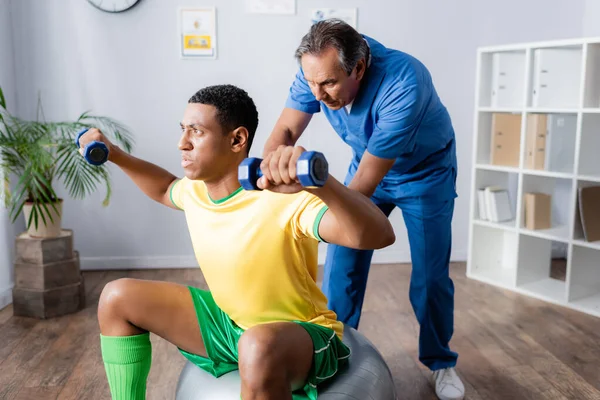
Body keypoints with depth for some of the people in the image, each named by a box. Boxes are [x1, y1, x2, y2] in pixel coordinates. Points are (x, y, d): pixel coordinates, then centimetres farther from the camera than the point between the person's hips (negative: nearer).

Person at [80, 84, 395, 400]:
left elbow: (378, 236, -43)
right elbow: (166, 189, 23)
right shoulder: (195, 189, -5)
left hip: (301, 334, -7)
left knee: (258, 348, -44)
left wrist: (318, 180, -59)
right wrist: (114, 154, 13)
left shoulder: (285, 199, -29)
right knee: (117, 297, 5)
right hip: (228, 322, 8)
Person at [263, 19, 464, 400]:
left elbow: (365, 184, -39)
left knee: (430, 276, -2)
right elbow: (285, 131, -23)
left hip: (426, 172, -4)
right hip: (368, 164, 4)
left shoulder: (404, 83, -40)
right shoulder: (318, 69, -25)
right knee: (342, 265, -2)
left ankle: (441, 362, 22)